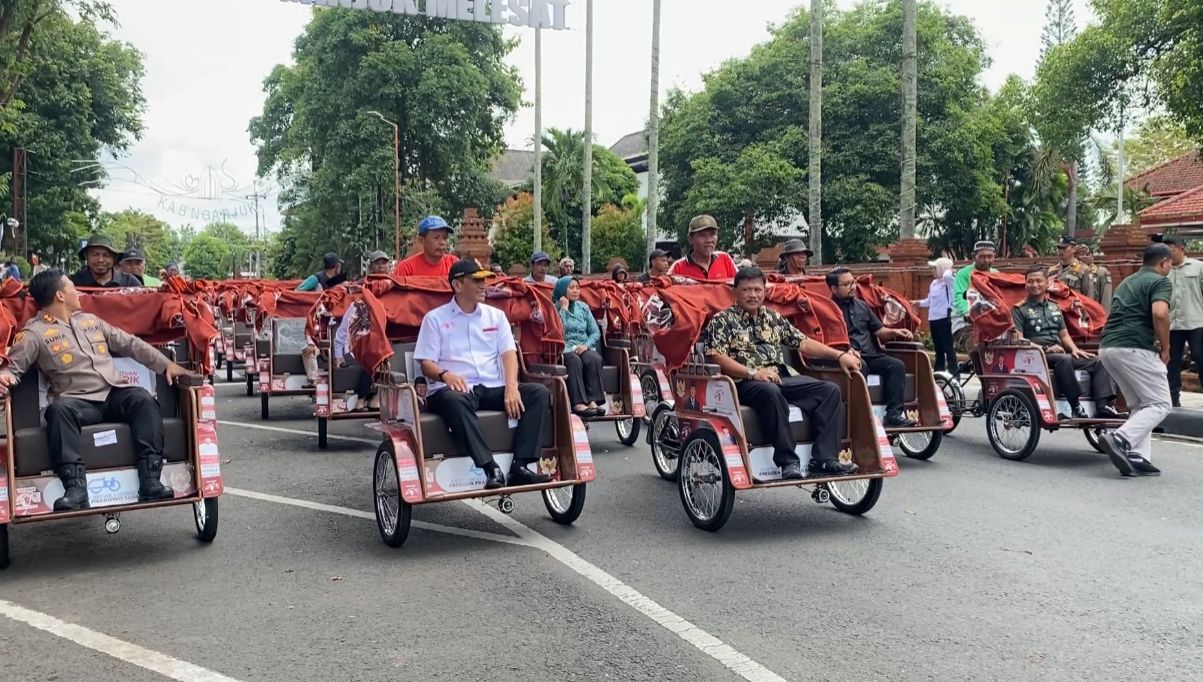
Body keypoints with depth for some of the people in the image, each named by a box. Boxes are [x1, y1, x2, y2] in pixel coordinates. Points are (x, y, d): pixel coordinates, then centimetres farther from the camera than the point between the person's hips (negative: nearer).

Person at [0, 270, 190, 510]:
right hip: (77, 401, -4)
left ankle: (150, 481, -35)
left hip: (116, 394, 4)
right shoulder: (35, 332, 7)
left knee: (143, 399, -27)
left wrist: (167, 364, 18)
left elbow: (130, 344, 24)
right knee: (59, 409, -36)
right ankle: (75, 488, -43)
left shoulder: (90, 319, 23)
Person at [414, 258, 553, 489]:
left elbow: (509, 353, 7)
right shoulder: (435, 319, 8)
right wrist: (445, 374, -22)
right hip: (454, 389, -4)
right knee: (454, 401, -40)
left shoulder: (496, 316, 19)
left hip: (493, 388, 4)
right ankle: (491, 468, -44)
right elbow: (426, 363, 1)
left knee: (540, 393, -20)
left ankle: (520, 466, -29)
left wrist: (511, 387, -12)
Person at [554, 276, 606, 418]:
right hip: (564, 350, -4)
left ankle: (593, 401, -37)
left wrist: (586, 345, -9)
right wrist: (564, 308, -7)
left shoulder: (583, 307, 16)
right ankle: (578, 404, -44)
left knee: (594, 358, -30)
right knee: (575, 361, -36)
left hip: (584, 348, 4)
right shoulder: (555, 308, 2)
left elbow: (596, 332, 11)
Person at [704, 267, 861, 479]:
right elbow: (716, 357, -9)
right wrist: (752, 372, -20)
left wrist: (839, 355, 11)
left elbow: (803, 342, 21)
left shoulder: (773, 317, 22)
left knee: (830, 390, -12)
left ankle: (823, 459, -21)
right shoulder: (722, 320, 4)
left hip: (783, 377, 6)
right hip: (745, 382, -6)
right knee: (770, 391, -39)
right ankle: (788, 462, -36)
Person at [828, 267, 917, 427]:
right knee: (860, 367, -38)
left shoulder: (862, 305, 22)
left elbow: (878, 330, 24)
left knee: (897, 365, -17)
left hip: (870, 355, 6)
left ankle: (894, 415, -25)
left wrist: (894, 332, 5)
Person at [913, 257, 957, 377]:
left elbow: (946, 276, -32)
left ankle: (954, 373, -5)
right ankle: (939, 372, 20)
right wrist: (919, 303, 8)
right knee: (938, 348, 14)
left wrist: (949, 269, -11)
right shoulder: (934, 283, 16)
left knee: (948, 347, -7)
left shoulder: (949, 281, -7)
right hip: (933, 318, 8)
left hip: (944, 318, -8)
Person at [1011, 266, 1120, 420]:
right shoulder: (1020, 309, 3)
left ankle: (1103, 406, -21)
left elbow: (1064, 335, 25)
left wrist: (1074, 349, 4)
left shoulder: (1054, 307, 24)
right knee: (1064, 359, -36)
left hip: (1060, 354, 7)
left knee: (1098, 362, -9)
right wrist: (1044, 348, -17)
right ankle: (1076, 407, -37)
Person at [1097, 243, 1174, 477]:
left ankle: (1136, 458, 5)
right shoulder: (1160, 282, 0)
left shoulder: (1127, 282, 26)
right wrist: (1165, 348, -7)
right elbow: (1159, 313, -19)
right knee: (1160, 404, -1)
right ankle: (1119, 439, -19)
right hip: (1134, 348, -8)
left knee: (1139, 405, 15)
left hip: (1107, 347, 8)